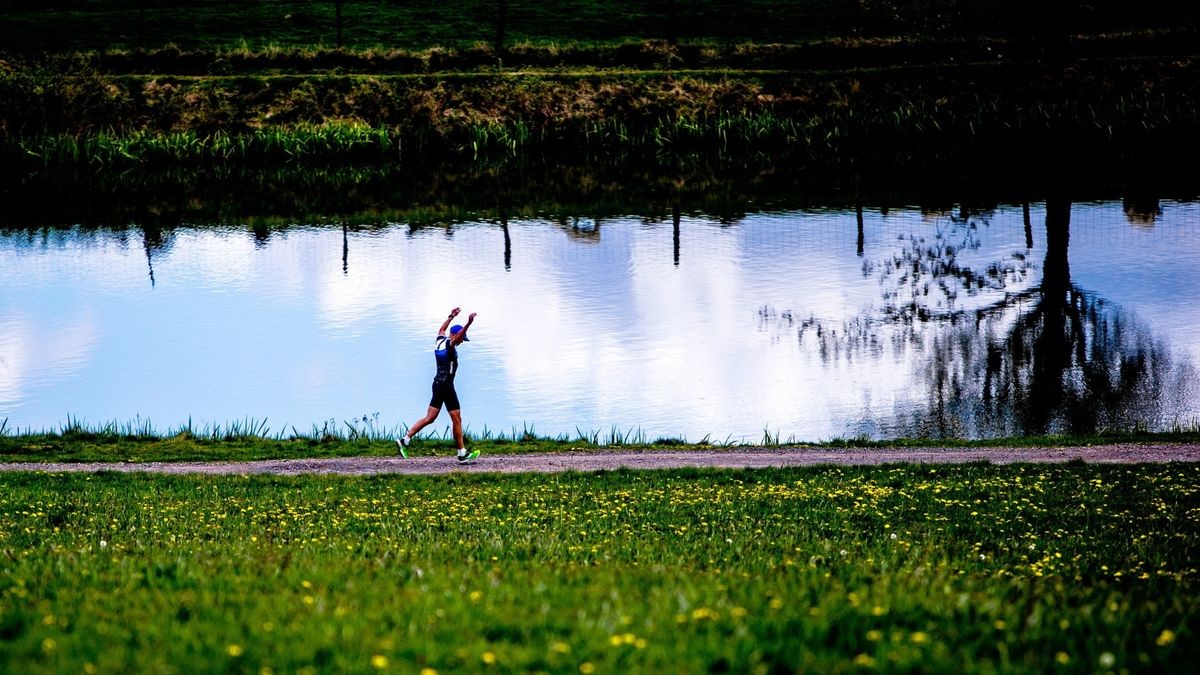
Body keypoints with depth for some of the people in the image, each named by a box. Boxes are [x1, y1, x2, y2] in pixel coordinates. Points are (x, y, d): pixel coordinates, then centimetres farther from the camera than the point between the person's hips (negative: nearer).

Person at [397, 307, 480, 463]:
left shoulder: (440, 341, 11)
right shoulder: (449, 345, -12)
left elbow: (442, 330, 33)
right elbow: (456, 338, -34)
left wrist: (451, 317, 43)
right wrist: (468, 324, -49)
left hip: (438, 384, 9)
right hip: (446, 385, -9)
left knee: (429, 418, 10)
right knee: (457, 420, -2)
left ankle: (405, 440, 5)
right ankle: (462, 453, 3)